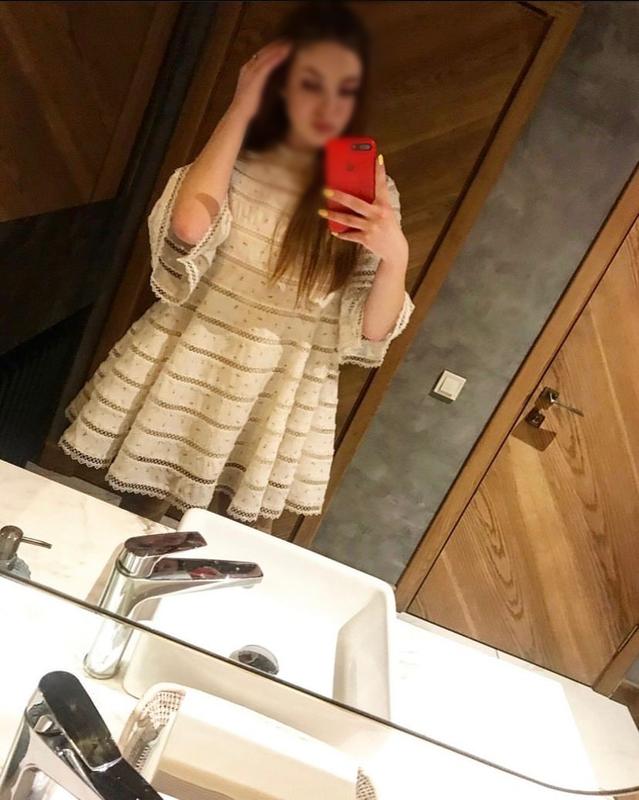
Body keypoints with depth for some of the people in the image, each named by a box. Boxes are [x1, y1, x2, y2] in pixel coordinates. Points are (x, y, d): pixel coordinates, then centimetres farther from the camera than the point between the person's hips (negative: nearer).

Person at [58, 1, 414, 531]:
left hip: (276, 416, 0)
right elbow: (189, 226, -23)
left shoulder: (371, 191, -1)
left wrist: (396, 258, -25)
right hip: (182, 385, 1)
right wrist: (239, 112, -13)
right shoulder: (235, 158, 0)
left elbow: (369, 333, -6)